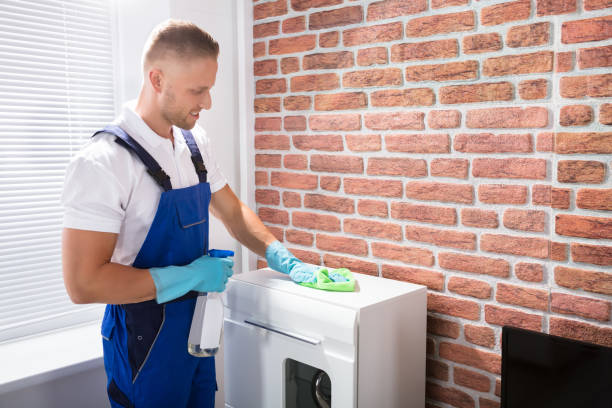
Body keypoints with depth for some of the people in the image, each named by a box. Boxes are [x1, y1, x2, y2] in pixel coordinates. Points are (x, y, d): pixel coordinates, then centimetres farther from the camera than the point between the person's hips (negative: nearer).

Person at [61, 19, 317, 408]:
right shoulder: (104, 160, -22)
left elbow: (232, 212, 12)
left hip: (197, 323, 7)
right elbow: (84, 283, -24)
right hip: (145, 337, -7)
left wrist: (286, 262, 0)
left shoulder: (195, 143, 1)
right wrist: (190, 277, -21)